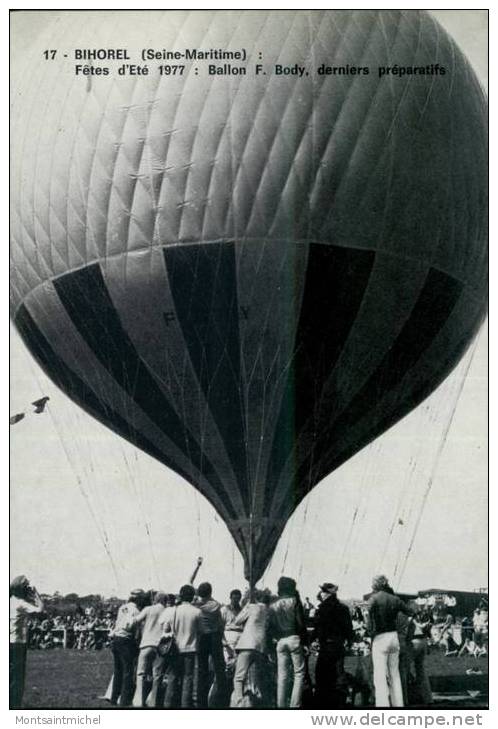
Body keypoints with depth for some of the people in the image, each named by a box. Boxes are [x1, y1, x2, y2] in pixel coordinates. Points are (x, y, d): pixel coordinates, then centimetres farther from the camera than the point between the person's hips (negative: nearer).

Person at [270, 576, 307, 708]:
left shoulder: (273, 606, 9)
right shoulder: (295, 601, -3)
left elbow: (272, 627, 8)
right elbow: (300, 623, -7)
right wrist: (304, 639, -2)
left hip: (281, 641, 4)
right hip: (295, 639, -4)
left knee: (282, 675, 8)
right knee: (299, 673, 1)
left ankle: (281, 705, 7)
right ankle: (294, 705, -7)